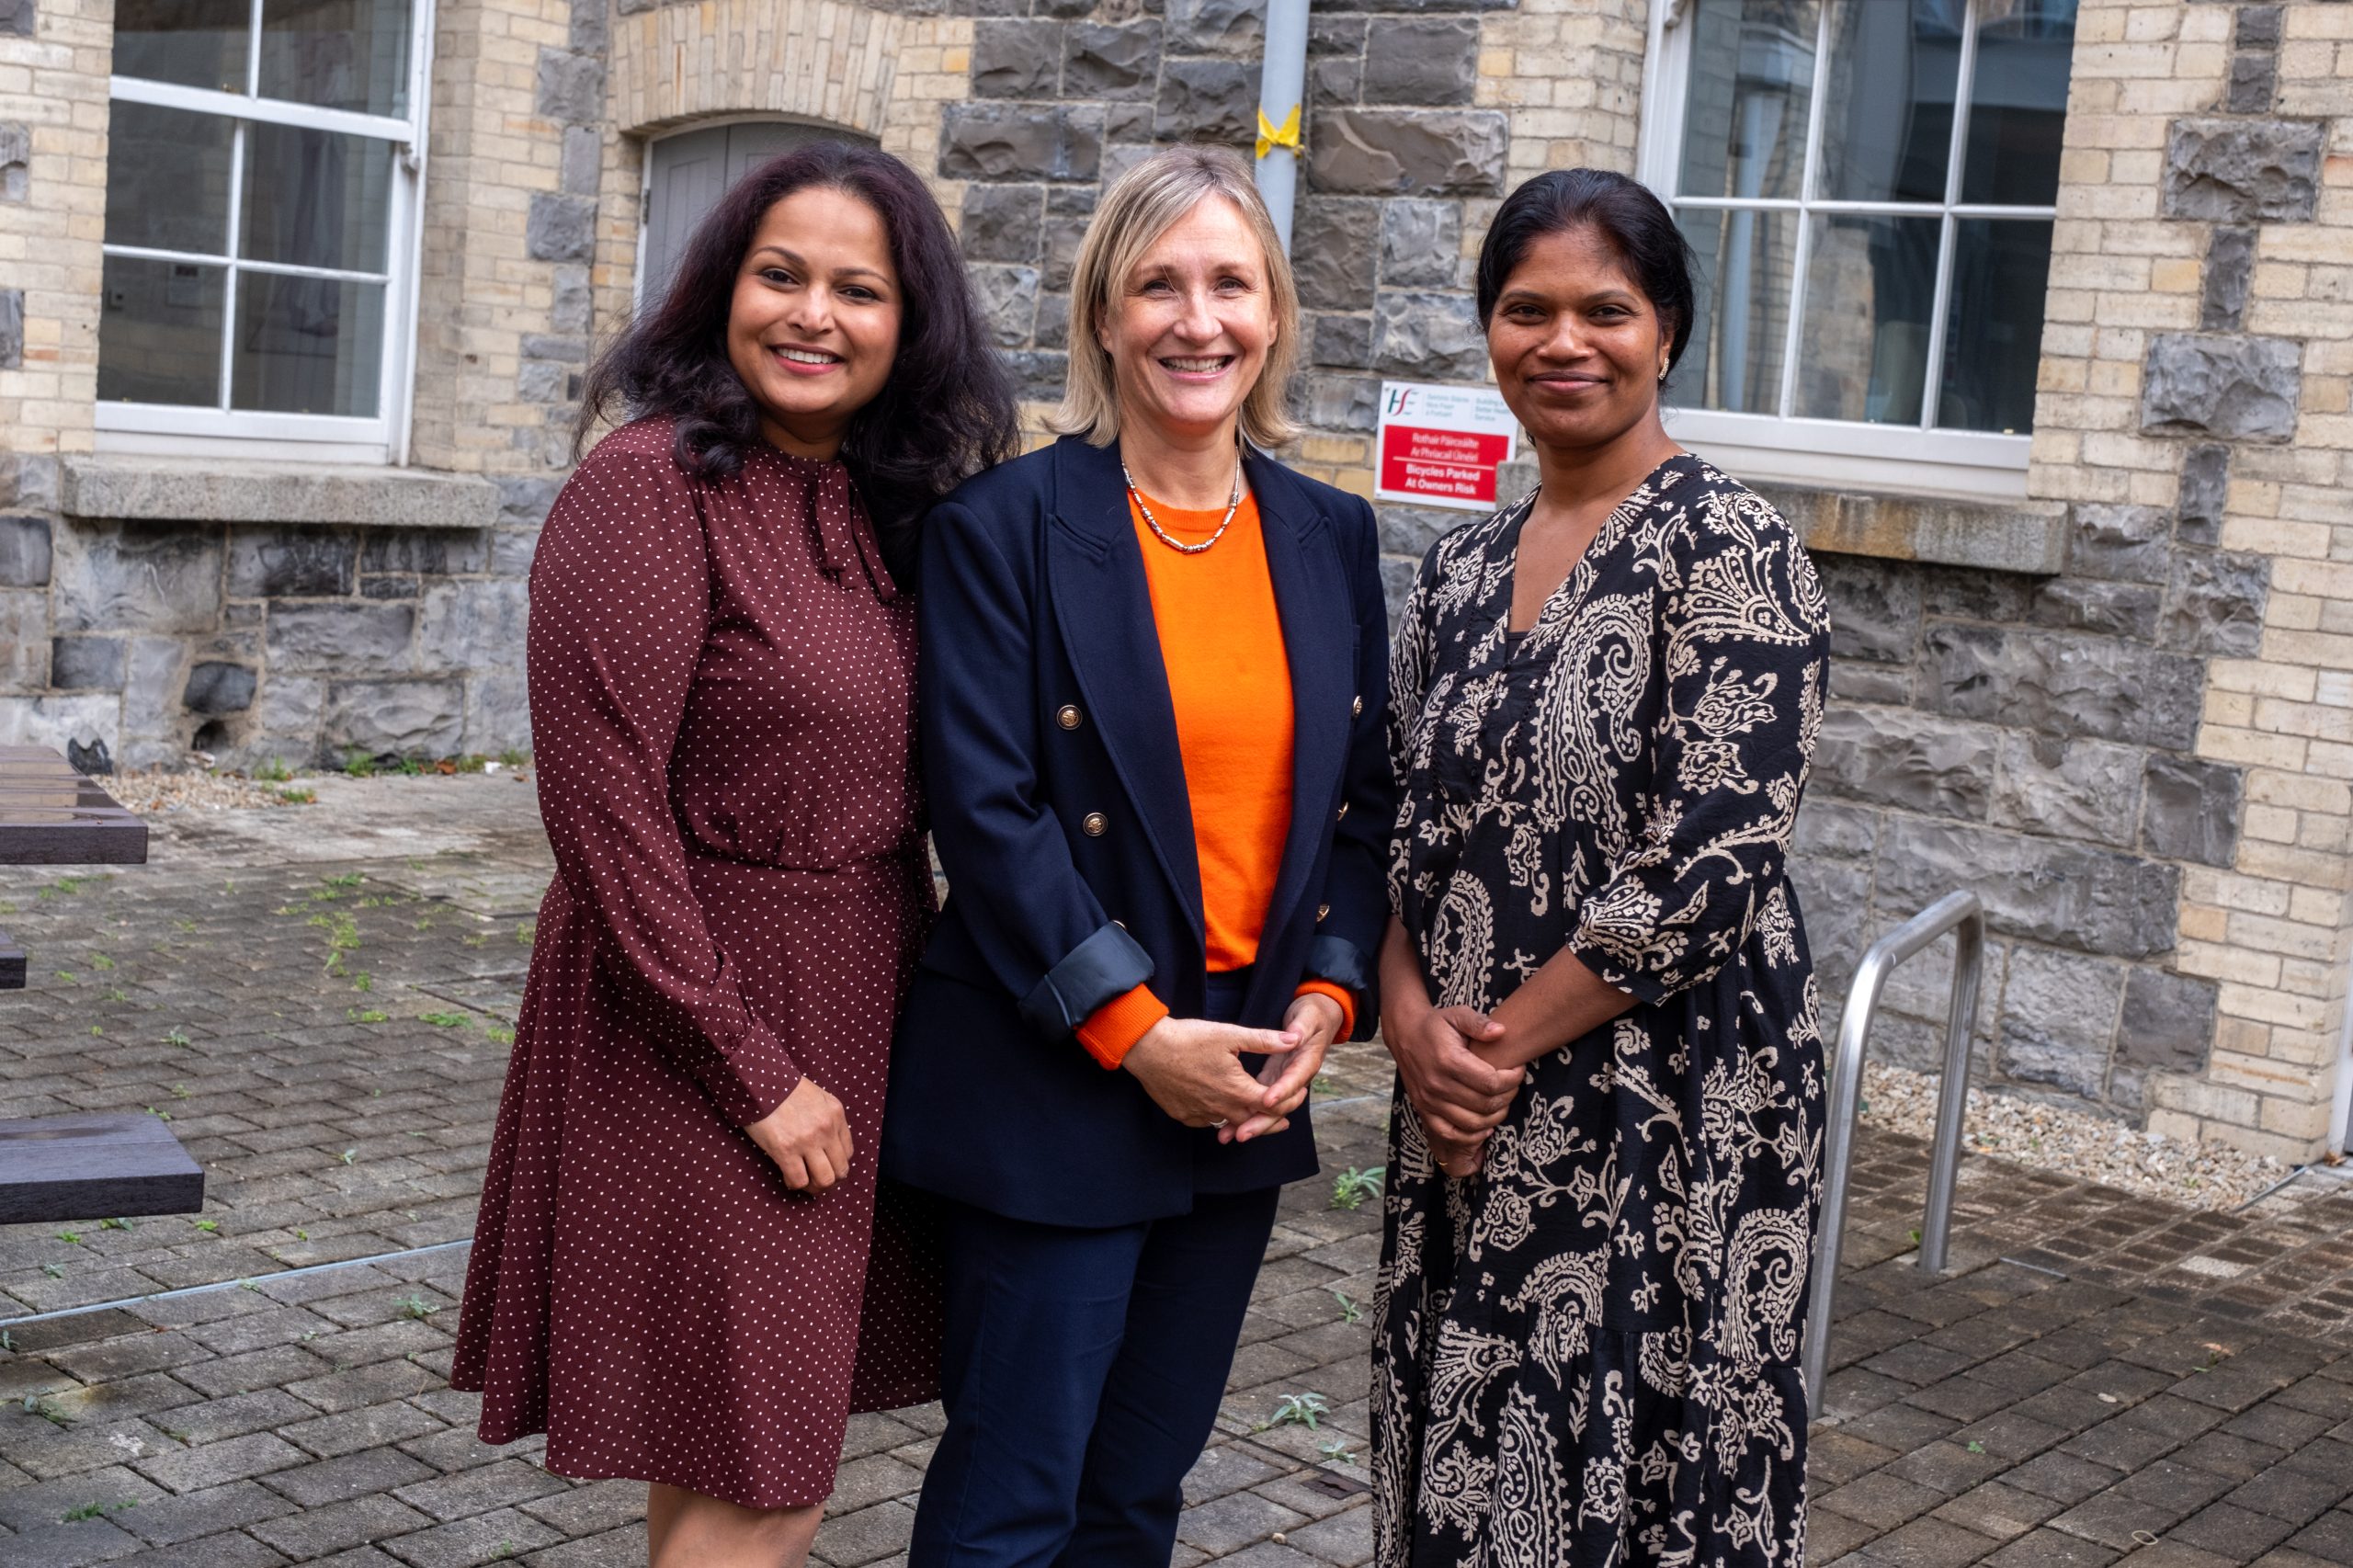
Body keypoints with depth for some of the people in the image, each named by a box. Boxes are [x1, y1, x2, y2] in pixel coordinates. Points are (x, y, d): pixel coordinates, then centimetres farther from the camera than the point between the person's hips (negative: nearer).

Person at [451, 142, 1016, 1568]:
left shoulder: (890, 509, 8)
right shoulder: (651, 485, -14)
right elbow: (601, 801, -18)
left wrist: (913, 1002, 5)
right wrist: (751, 1069, -17)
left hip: (861, 1009, 7)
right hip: (698, 1031, -7)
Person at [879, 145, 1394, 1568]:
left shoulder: (1331, 537, 8)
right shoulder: (1005, 528, -7)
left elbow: (1366, 798, 10)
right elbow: (986, 809, -13)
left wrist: (1327, 1000, -4)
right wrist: (1133, 1032, -15)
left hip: (1251, 1087, 5)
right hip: (1055, 1085, -5)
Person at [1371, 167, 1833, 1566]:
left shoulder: (1728, 549, -11)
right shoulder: (1462, 570, 10)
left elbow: (1711, 863, -17)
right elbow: (1402, 824, 11)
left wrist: (1505, 1038, -12)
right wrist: (1414, 1019, -6)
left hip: (1665, 1118, -6)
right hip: (1464, 1115, 6)